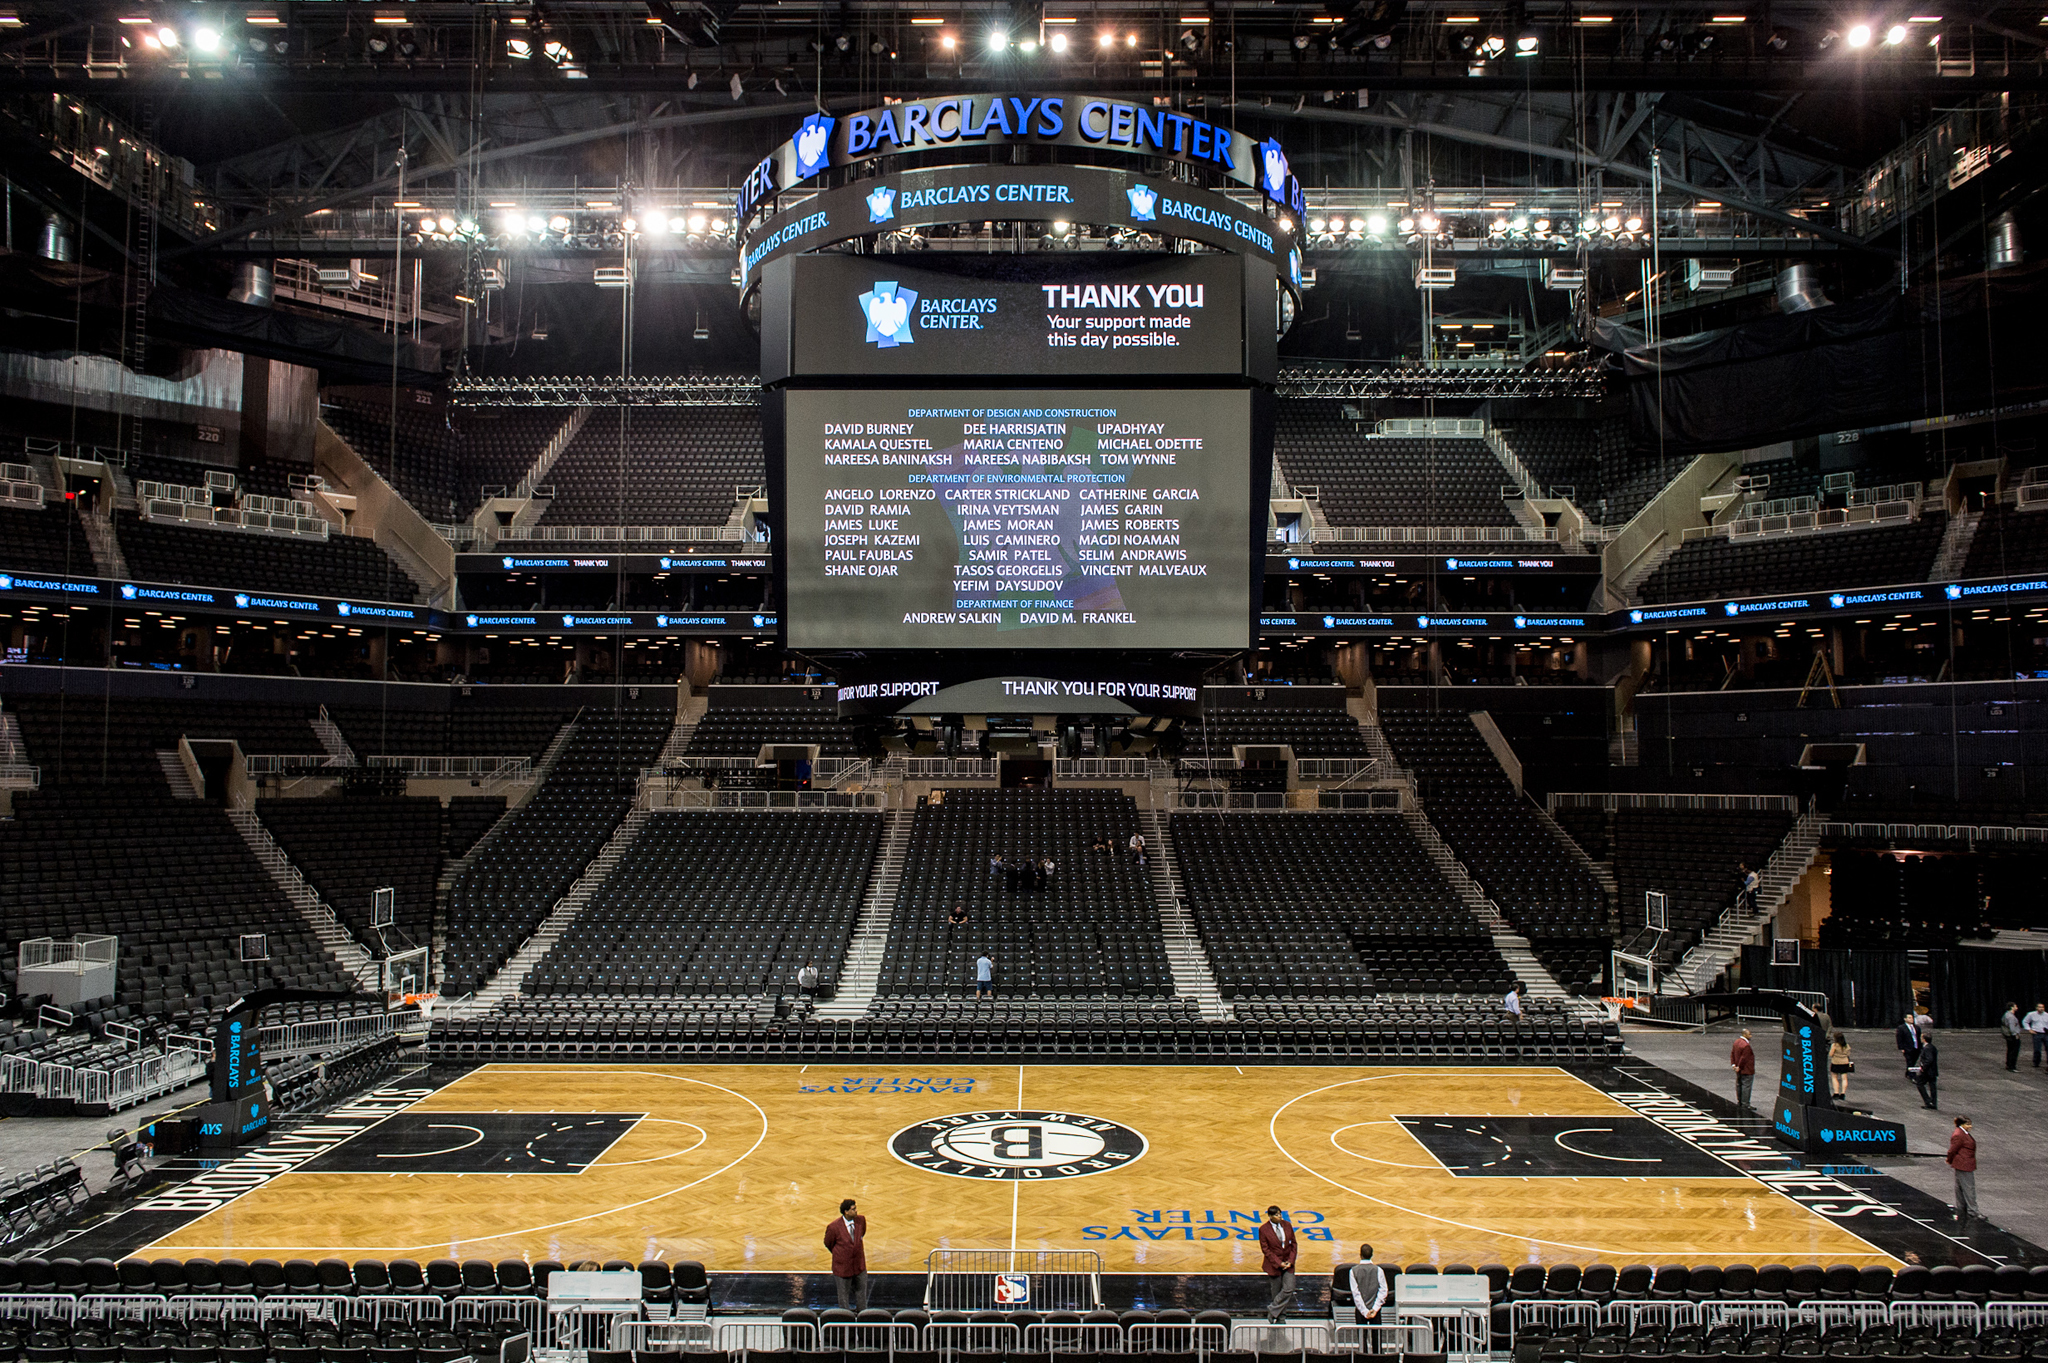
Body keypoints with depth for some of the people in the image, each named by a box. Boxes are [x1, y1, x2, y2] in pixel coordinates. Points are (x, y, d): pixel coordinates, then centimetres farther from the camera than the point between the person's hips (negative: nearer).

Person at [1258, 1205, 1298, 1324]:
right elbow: (1265, 1249, -9)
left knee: (1288, 1289, -7)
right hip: (1274, 1264, -3)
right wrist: (1279, 1263, -14)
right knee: (1277, 1291, 5)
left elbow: (1294, 1243, 5)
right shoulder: (1263, 1229, -12)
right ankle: (1279, 1315, 25)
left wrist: (1290, 1260, -6)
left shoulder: (1287, 1225, -1)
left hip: (1288, 1263, 3)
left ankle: (1272, 1311, 7)